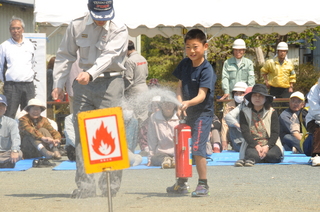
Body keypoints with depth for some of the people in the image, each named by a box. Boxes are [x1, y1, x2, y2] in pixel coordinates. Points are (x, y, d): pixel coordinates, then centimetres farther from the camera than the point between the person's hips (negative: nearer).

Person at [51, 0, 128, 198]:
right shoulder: (77, 26, 4)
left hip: (110, 82, -3)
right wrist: (58, 84, 7)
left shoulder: (119, 29, -7)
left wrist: (91, 74, -37)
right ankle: (85, 187, 2)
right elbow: (65, 56, 13)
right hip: (83, 84, 3)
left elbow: (109, 56, -21)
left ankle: (111, 185, -1)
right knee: (82, 135, 0)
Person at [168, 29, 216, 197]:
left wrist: (188, 103, -41)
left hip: (203, 113, -7)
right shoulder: (184, 64, 3)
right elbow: (180, 86, 8)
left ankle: (203, 185, -5)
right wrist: (180, 104, -9)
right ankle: (182, 183, 29)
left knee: (197, 148, -15)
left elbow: (201, 96, -24)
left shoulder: (206, 70, -17)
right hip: (186, 113, 7)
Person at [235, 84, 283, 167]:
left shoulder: (272, 112, 12)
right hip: (252, 145, 0)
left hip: (270, 144, 0)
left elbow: (275, 133, 3)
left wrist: (267, 146, -18)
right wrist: (256, 146, -18)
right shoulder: (244, 112, 12)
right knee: (252, 153, -38)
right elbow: (245, 132, 0)